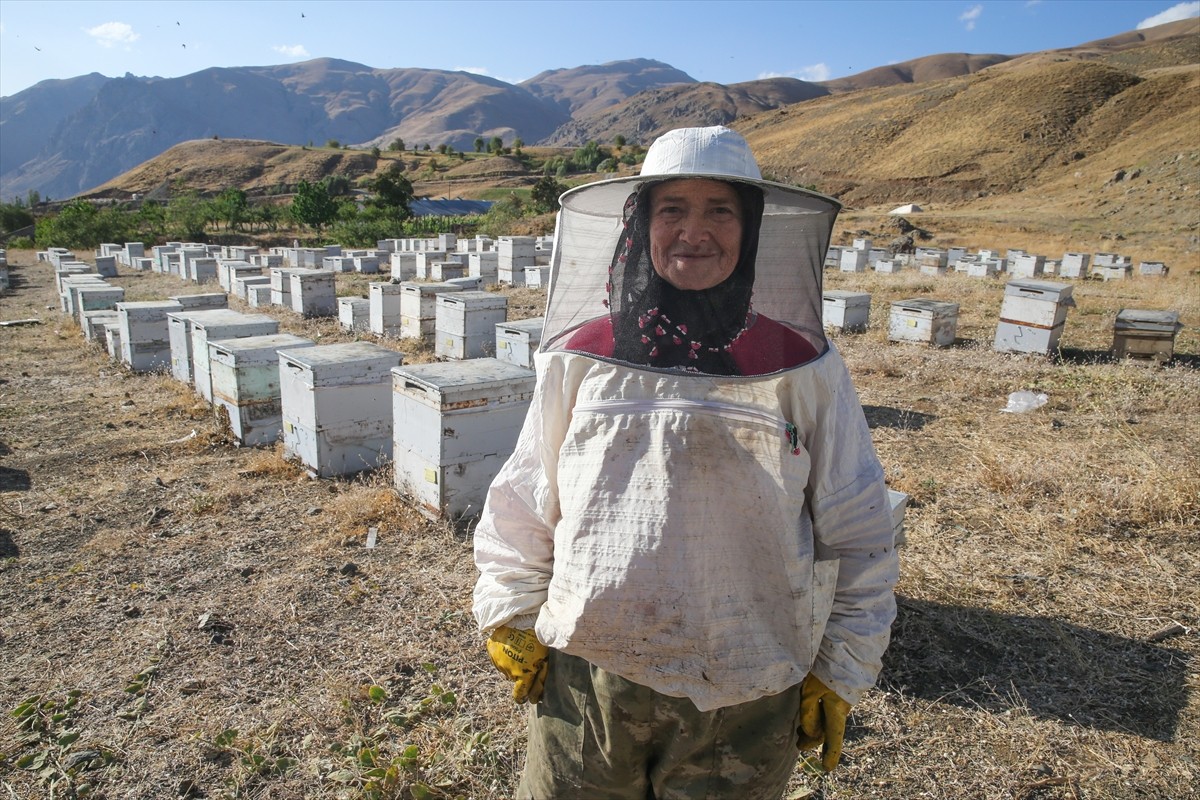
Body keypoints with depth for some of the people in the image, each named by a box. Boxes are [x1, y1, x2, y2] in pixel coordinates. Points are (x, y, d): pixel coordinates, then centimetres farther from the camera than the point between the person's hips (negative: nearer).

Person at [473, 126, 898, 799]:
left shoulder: (802, 371, -8)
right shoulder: (581, 360, -5)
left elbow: (858, 536, 0)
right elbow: (519, 511, 4)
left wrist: (839, 672, 3)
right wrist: (513, 624, 6)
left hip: (742, 706, 0)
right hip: (585, 685, 1)